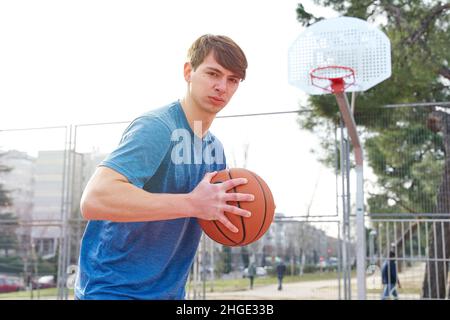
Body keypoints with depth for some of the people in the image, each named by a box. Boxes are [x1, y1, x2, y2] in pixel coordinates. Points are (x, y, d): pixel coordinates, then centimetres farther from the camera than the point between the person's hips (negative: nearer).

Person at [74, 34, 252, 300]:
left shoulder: (215, 147, 6)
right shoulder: (155, 128, -20)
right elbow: (93, 199, -33)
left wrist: (235, 211, -5)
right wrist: (192, 204, -34)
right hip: (112, 290, -8)